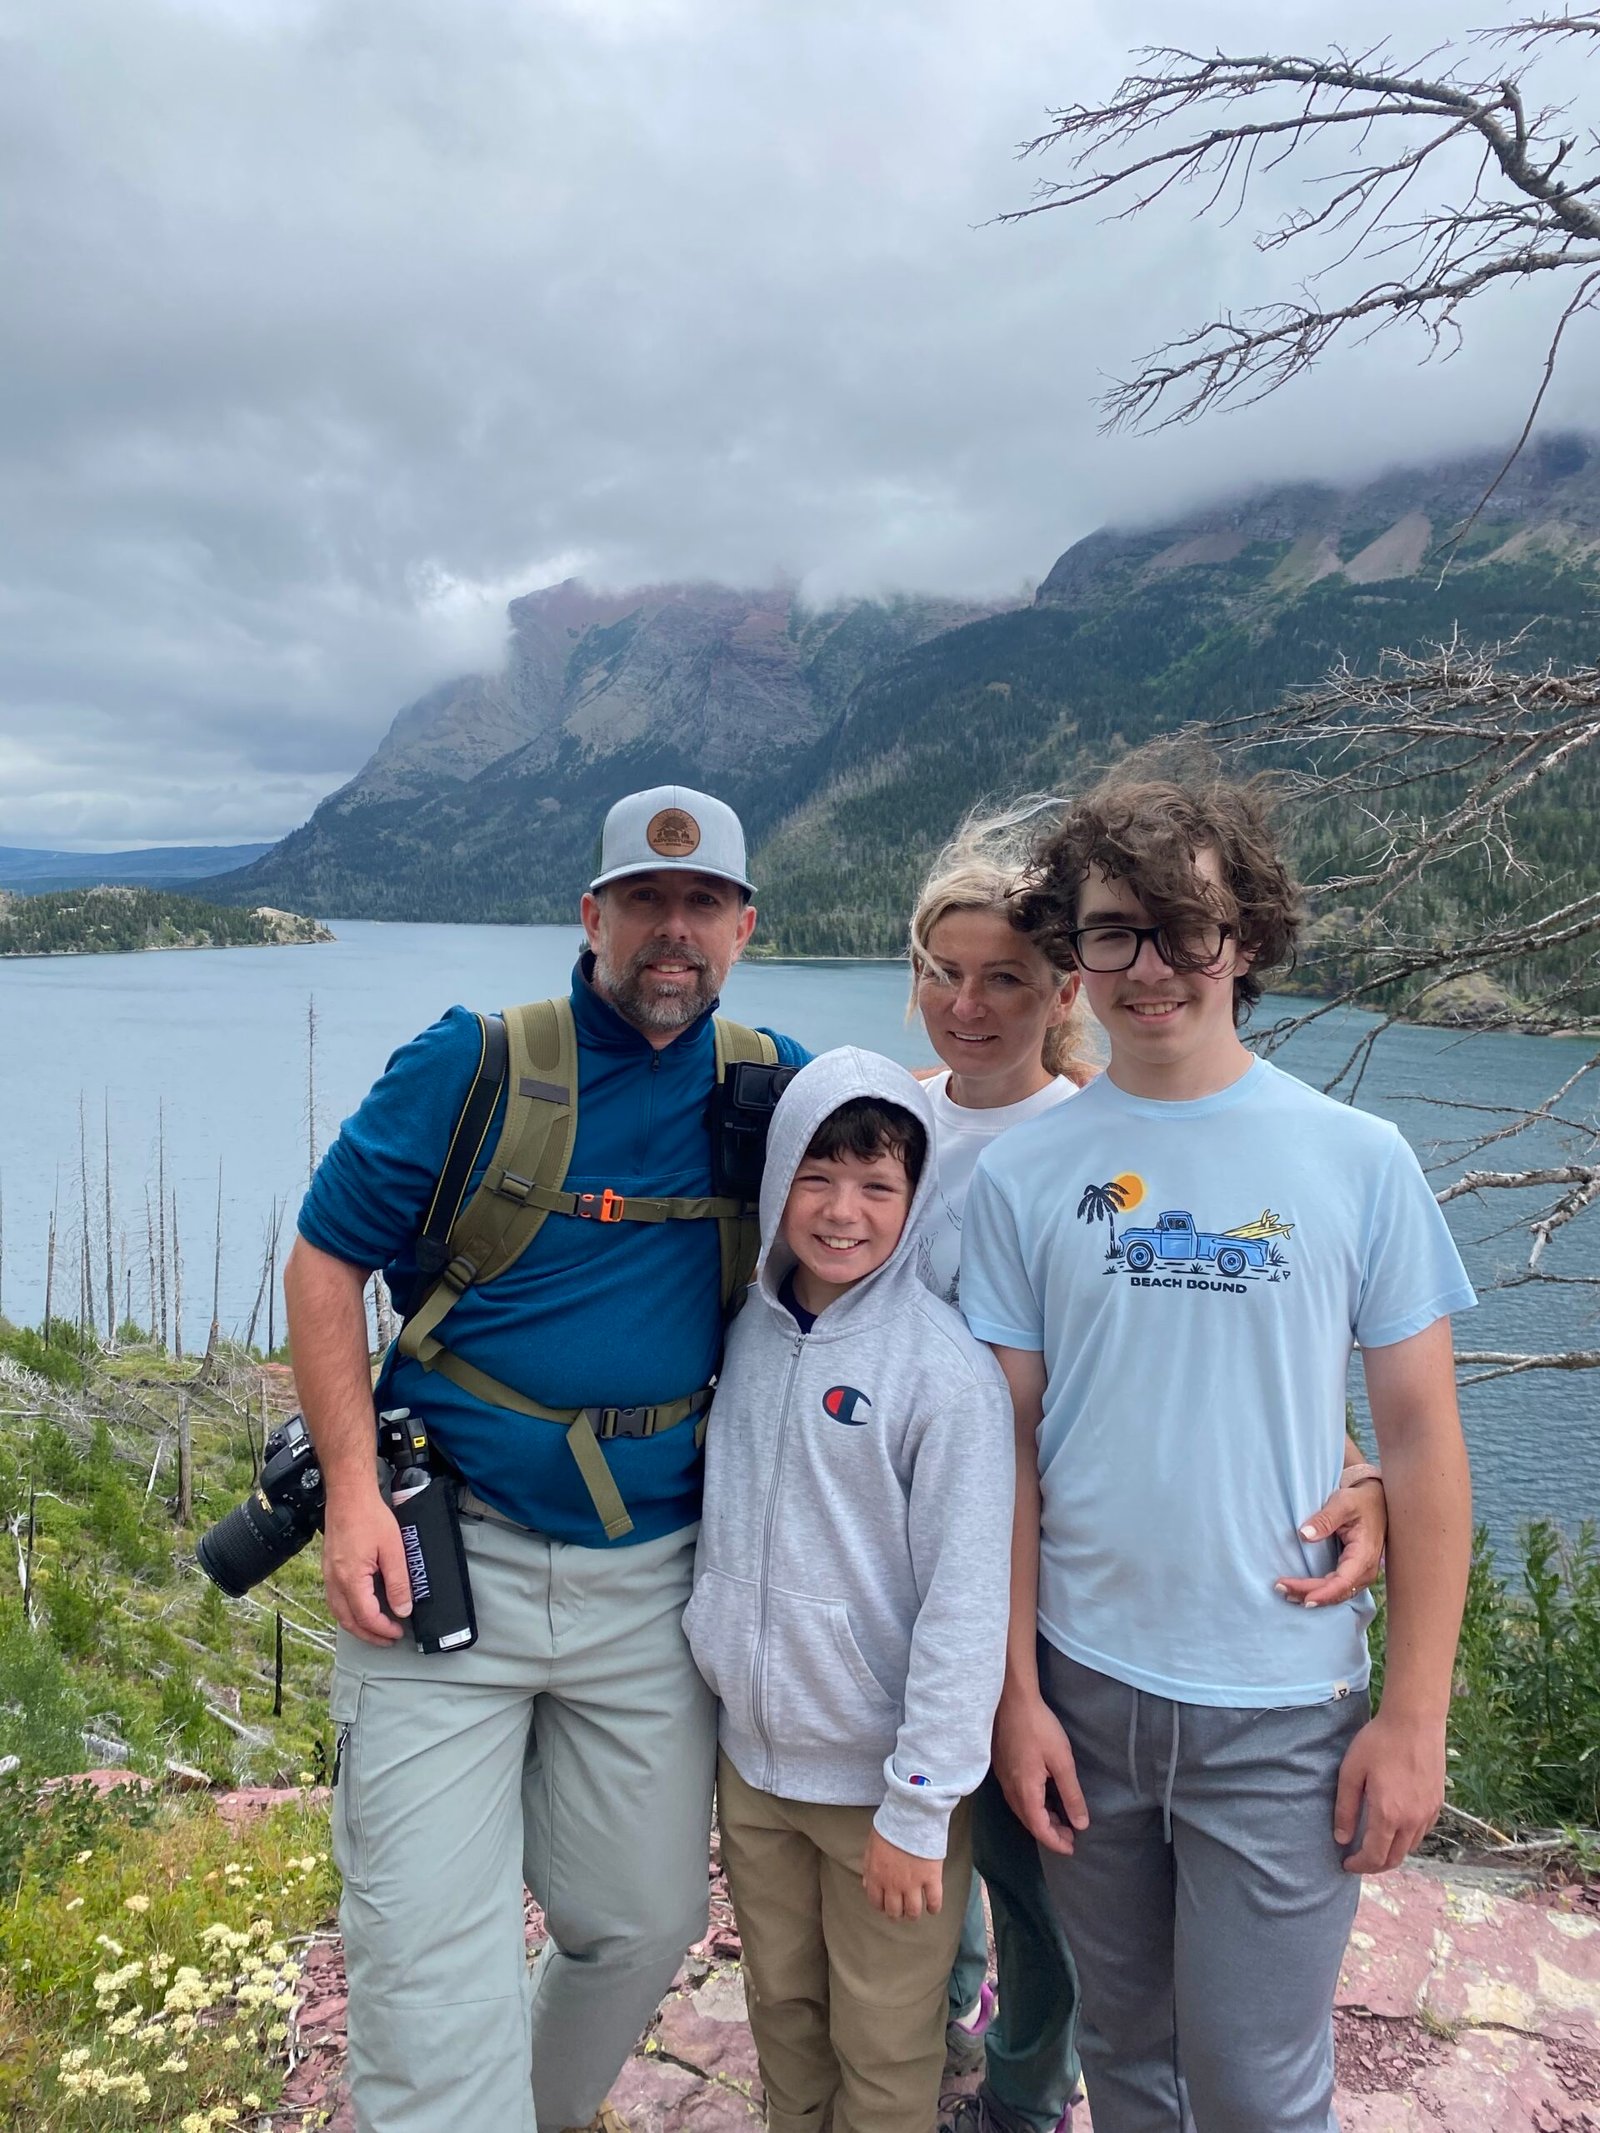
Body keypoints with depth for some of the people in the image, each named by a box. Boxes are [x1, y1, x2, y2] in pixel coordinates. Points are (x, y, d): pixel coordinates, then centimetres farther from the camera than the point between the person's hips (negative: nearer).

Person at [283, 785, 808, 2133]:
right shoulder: (474, 1064, -6)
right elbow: (326, 1260, -2)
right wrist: (354, 1492, -10)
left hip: (652, 1578, 3)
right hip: (443, 1556, -2)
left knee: (643, 1917, 15)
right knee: (427, 1939, -3)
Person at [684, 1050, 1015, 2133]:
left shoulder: (946, 1370, -21)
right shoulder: (747, 1330, -3)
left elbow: (967, 1604, -19)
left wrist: (920, 1808, -17)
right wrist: (713, 1645, 9)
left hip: (880, 1778, -5)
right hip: (751, 1758, 5)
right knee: (781, 2006, 24)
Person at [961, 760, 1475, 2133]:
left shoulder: (1356, 1160, -6)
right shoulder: (1023, 1175, -3)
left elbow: (1422, 1443, -2)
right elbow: (1009, 1449, 0)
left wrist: (1415, 1715, -4)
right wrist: (1018, 1693, -1)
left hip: (1283, 1709, -1)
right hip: (1082, 1689, 2)